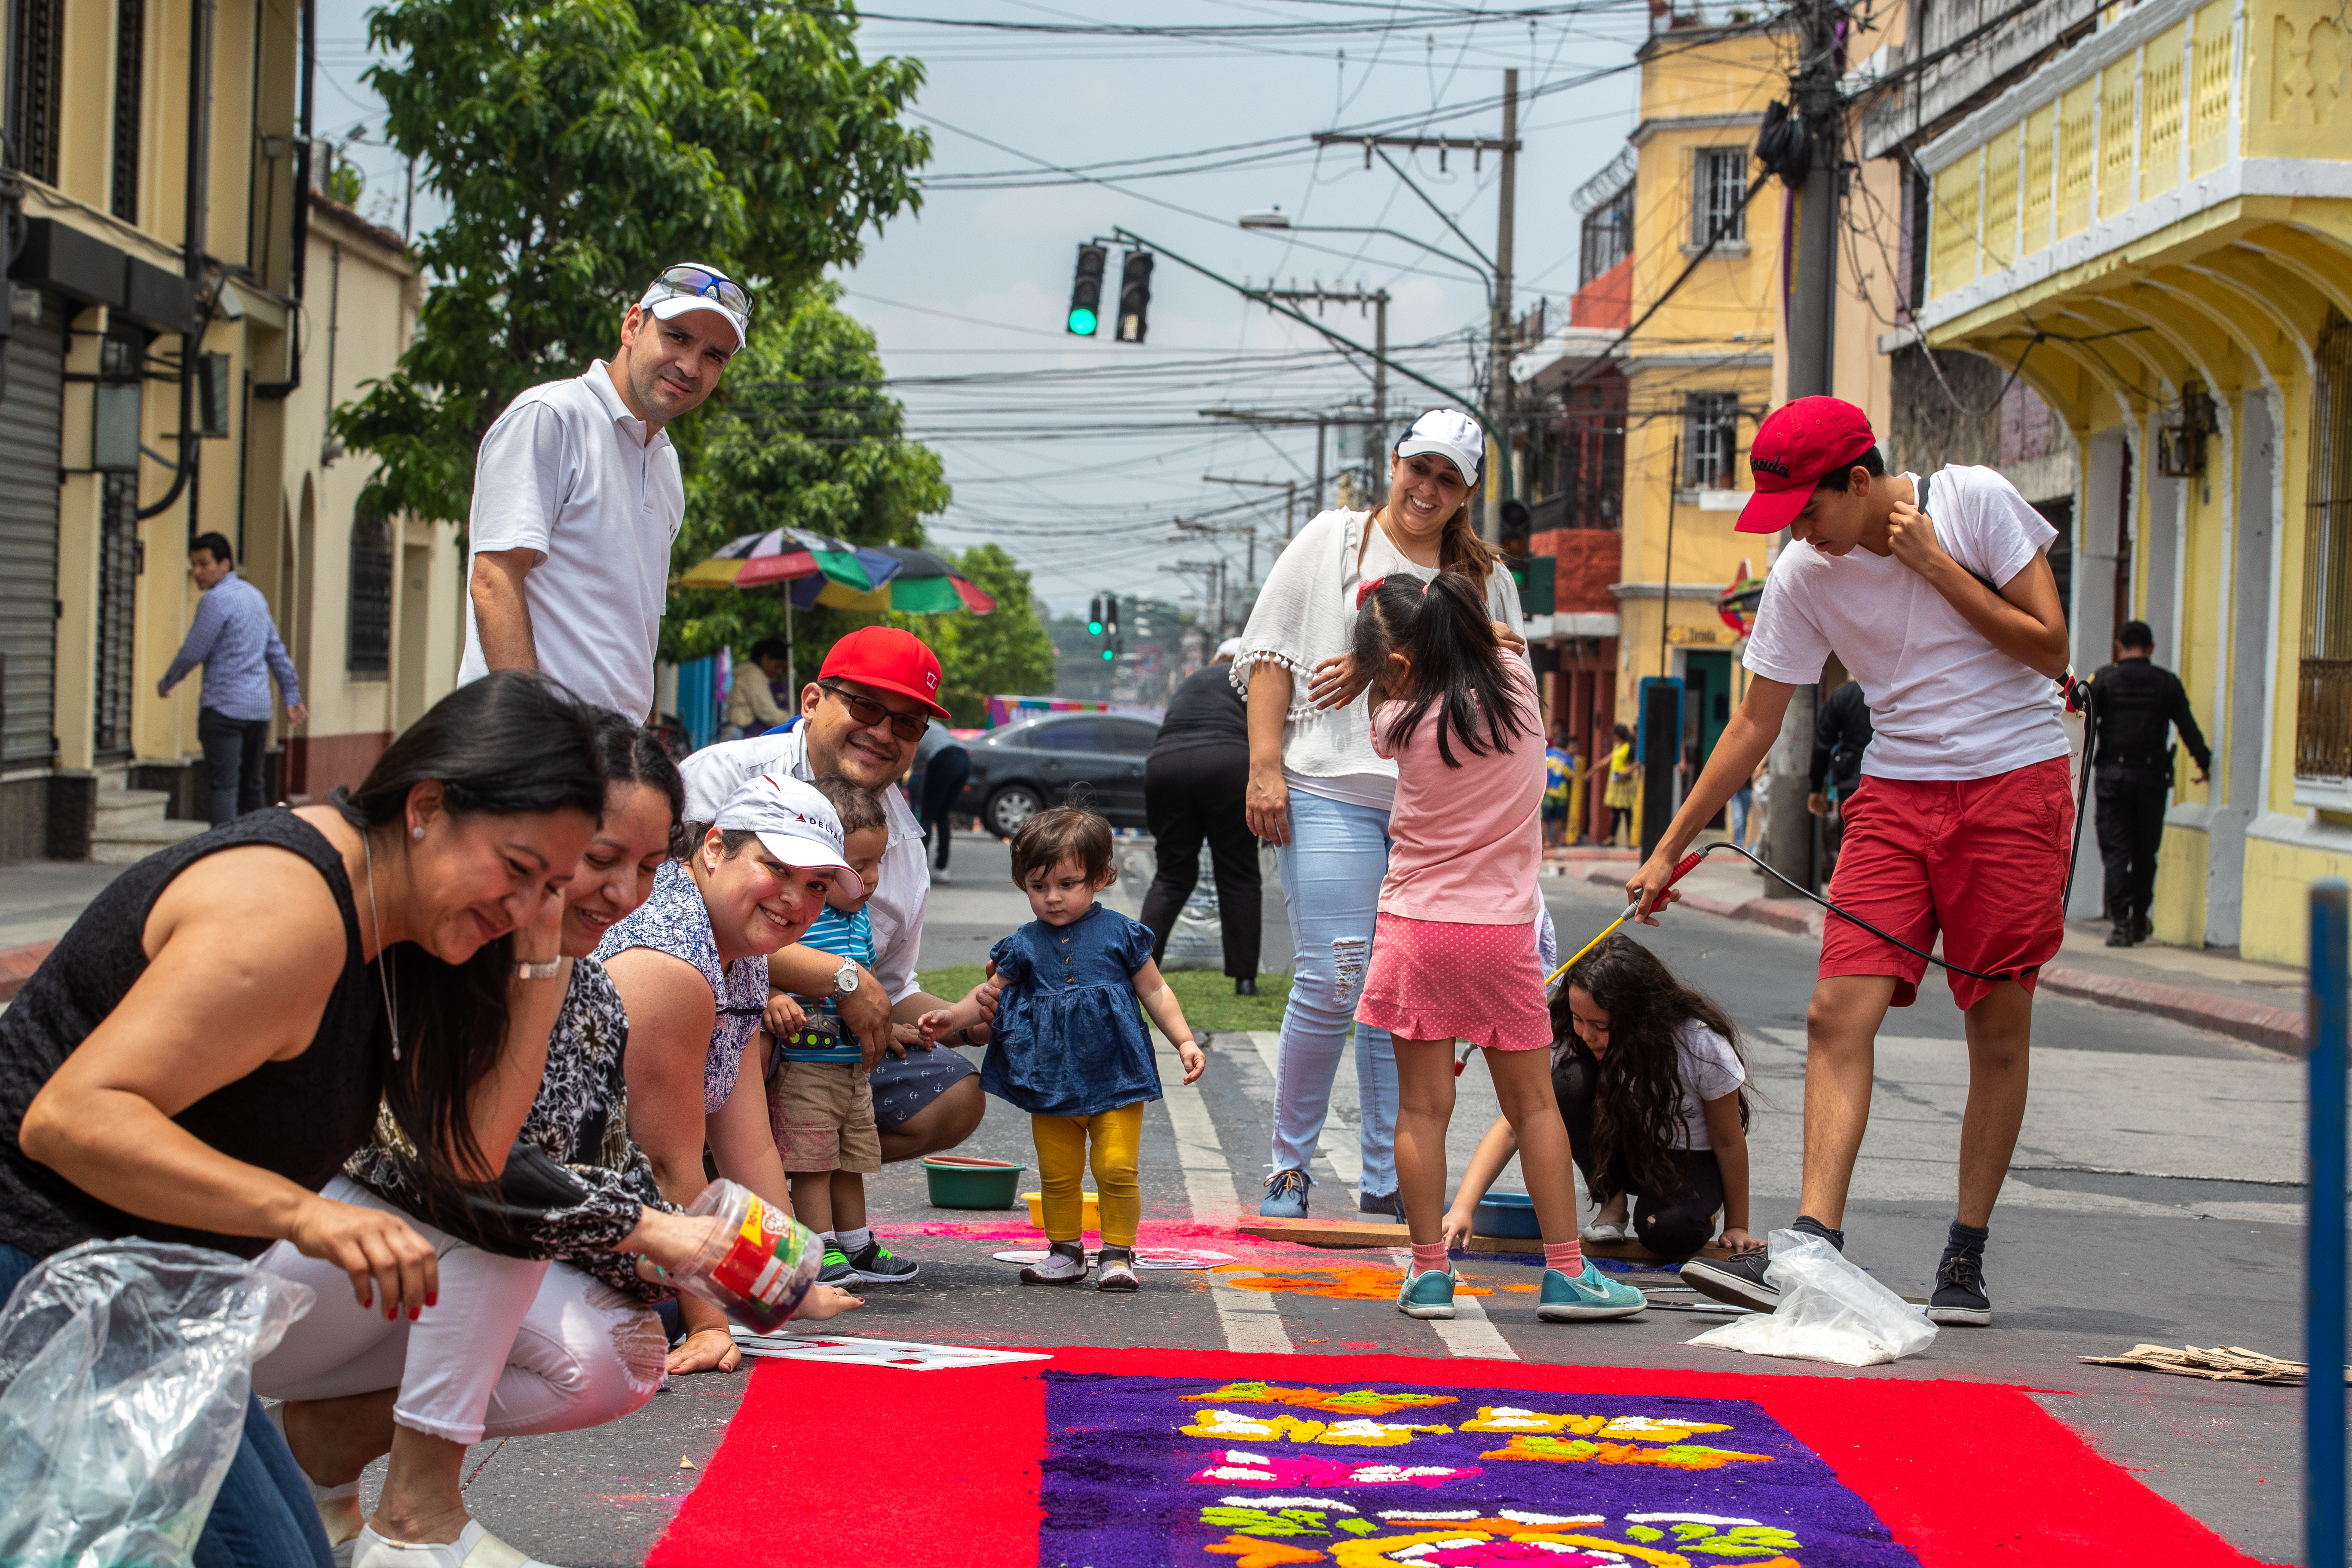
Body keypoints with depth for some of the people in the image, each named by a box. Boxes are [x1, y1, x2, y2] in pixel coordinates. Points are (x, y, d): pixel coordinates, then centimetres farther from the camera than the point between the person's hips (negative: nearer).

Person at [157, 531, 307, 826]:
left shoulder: (216, 600, -11)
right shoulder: (255, 595, 15)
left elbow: (192, 654, -9)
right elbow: (277, 651, 19)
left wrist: (165, 685, 8)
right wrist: (292, 698, 22)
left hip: (224, 708, -8)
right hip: (260, 706, 8)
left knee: (222, 787, -12)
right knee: (252, 786, 14)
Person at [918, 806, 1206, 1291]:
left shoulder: (1120, 934, -1)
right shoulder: (1024, 946, 4)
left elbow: (1155, 992, 5)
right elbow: (990, 995, 6)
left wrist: (1185, 1041, -2)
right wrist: (952, 1017, -11)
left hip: (1114, 1076, -3)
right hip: (1051, 1081, 3)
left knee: (1117, 1169, -7)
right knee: (1057, 1174, 9)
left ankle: (1119, 1253, 5)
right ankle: (1065, 1252, 22)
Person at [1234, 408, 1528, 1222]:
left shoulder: (1485, 576, 17)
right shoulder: (1332, 541, 9)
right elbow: (1270, 651, 4)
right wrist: (1265, 768, -5)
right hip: (1333, 792, -3)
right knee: (1333, 982, -11)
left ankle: (1385, 1184, 10)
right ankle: (1289, 1167, 3)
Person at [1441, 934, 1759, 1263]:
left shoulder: (1702, 1045, -28)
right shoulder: (1569, 1041, -23)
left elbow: (1729, 1142, -14)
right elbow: (1513, 1127, -27)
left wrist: (1736, 1226, -6)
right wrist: (1463, 1207, -39)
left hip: (1689, 1160, -3)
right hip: (1621, 1151, 3)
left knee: (1672, 1231, -36)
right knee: (1571, 1082, -28)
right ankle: (1613, 1203, -7)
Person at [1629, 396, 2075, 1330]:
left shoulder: (1976, 500, -10)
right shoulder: (1803, 575, -2)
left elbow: (2051, 651, -9)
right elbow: (1754, 725, 6)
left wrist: (1932, 566, -15)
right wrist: (1670, 849, 6)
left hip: (2015, 783, -3)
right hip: (1896, 792, 3)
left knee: (1999, 1032, 0)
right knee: (1839, 1014, -11)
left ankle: (1966, 1261, 9)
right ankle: (1813, 1247, -14)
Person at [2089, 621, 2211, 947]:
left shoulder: (2103, 679, -1)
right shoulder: (2167, 683, 4)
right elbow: (2188, 727, 8)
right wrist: (2204, 762, 21)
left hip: (2113, 776, -2)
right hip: (2152, 777, 2)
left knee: (2116, 852, -1)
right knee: (2145, 853, 12)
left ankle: (2121, 923, -11)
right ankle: (2139, 922, 17)